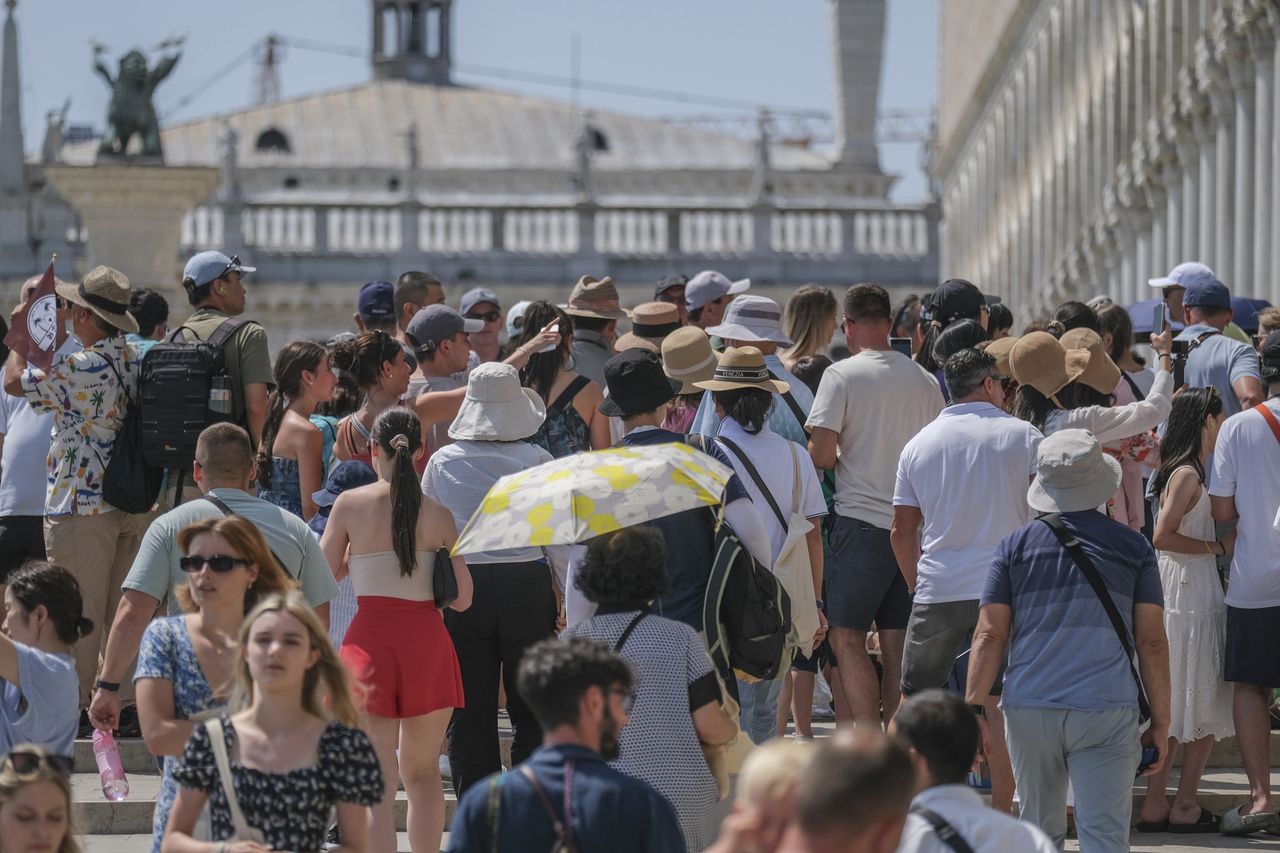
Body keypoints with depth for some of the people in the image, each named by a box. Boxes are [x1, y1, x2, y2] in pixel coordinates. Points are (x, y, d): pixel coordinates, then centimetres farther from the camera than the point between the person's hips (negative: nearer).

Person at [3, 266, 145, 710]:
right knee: (120, 612, 11)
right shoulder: (136, 361, 6)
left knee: (79, 615, -2)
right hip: (129, 505, 8)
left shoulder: (83, 369, -19)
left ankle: (76, 705, 1)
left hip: (81, 508, -8)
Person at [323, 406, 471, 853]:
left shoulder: (350, 503, -1)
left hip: (370, 639, -1)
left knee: (377, 781, -4)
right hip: (426, 637, 1)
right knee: (423, 773, 17)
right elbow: (463, 596, 3)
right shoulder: (437, 514, 1)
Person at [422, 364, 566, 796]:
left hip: (463, 590, 1)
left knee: (470, 712, 8)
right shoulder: (536, 460, -6)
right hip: (528, 588, -1)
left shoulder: (443, 462, -1)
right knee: (531, 711, 8)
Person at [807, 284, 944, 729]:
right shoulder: (924, 380, 8)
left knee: (847, 636, 0)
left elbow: (822, 454, -12)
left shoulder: (842, 375, -7)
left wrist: (839, 459, 10)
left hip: (862, 522, -5)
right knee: (897, 642, 9)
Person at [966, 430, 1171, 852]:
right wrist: (1161, 722, 9)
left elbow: (989, 634, 2)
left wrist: (974, 707, 4)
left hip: (1029, 710, 2)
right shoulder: (1133, 547, 5)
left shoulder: (1015, 546, 6)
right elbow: (1152, 642, 4)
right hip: (1106, 712, -2)